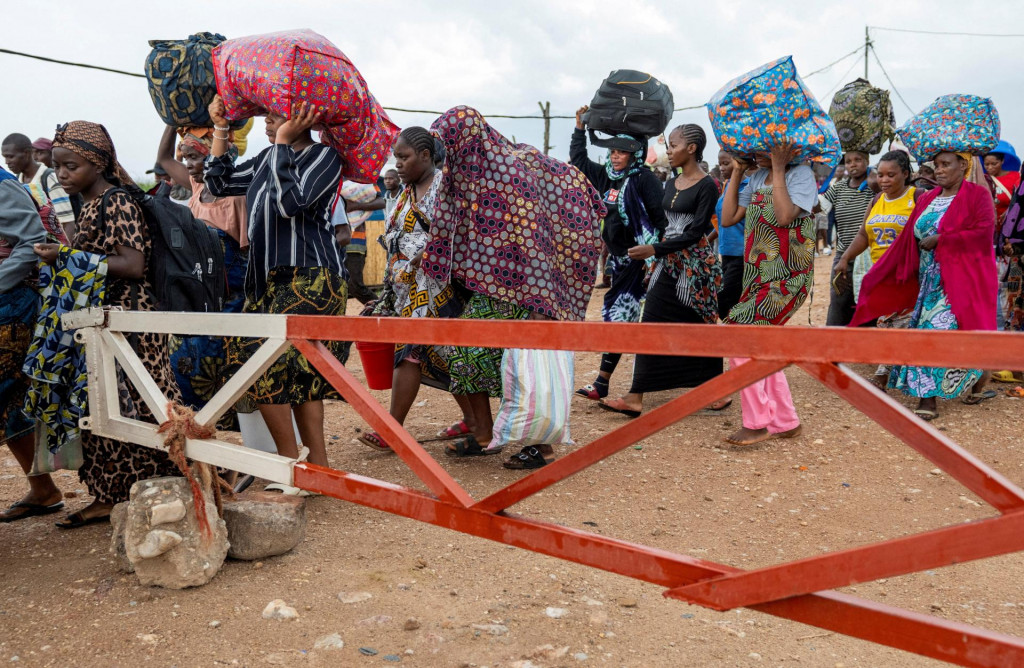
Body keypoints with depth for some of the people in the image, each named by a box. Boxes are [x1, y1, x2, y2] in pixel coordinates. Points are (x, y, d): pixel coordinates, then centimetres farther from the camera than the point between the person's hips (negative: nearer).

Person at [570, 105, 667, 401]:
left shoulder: (644, 179, -10)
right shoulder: (606, 176, 10)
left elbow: (662, 217, -14)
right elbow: (578, 158, 22)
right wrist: (580, 125, 15)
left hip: (638, 259, -8)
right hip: (617, 257, 8)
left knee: (618, 314, -10)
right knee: (626, 316, 13)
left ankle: (602, 382, -8)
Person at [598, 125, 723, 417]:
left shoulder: (706, 185, -10)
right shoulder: (671, 184, 12)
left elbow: (696, 232, -17)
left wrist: (654, 250, -22)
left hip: (695, 265, -7)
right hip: (668, 264, 7)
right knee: (652, 325, 1)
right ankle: (635, 398, 1)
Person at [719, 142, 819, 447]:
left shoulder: (801, 174, -9)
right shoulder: (758, 178, 14)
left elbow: (784, 216, -24)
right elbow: (729, 215, 8)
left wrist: (778, 169, -17)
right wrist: (737, 172, 7)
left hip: (788, 276, -9)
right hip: (759, 274, 9)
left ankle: (756, 423, -8)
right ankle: (785, 422, 24)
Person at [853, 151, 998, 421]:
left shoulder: (977, 195, -4)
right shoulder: (926, 200, 14)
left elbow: (984, 232, -17)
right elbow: (907, 241, 12)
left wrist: (939, 240, -15)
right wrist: (877, 275, 7)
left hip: (963, 279, -6)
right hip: (932, 280, 6)